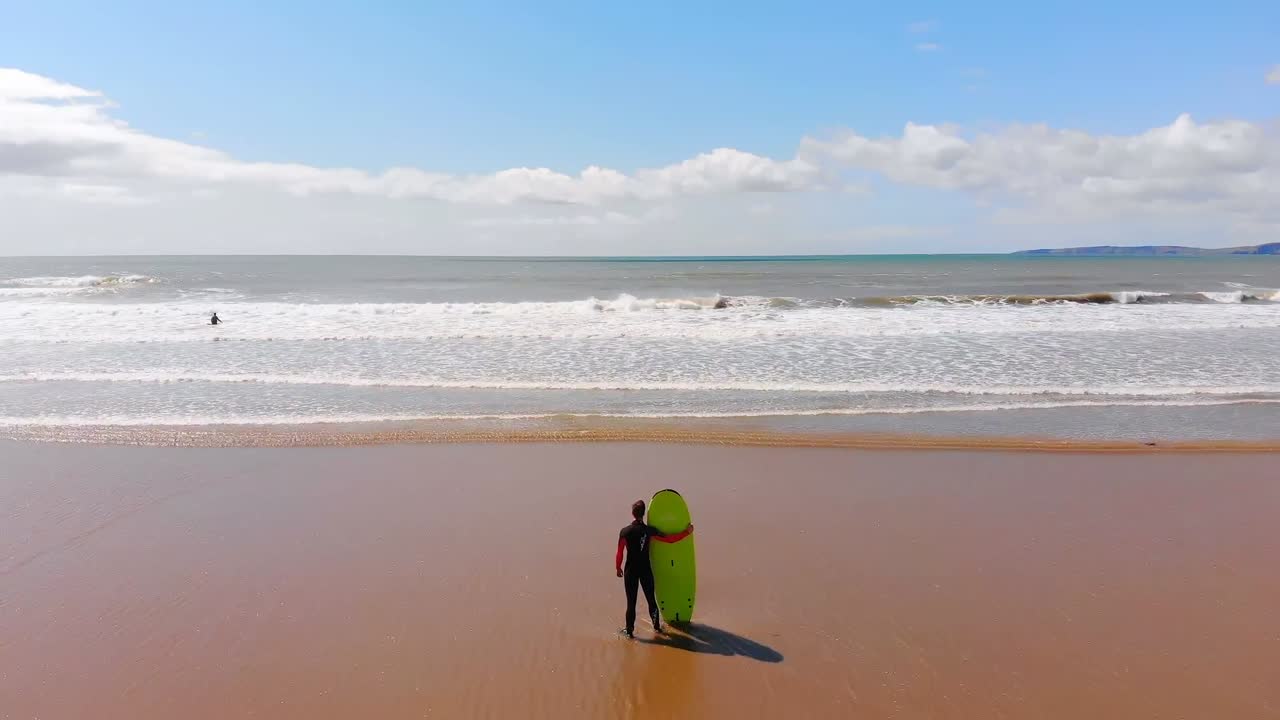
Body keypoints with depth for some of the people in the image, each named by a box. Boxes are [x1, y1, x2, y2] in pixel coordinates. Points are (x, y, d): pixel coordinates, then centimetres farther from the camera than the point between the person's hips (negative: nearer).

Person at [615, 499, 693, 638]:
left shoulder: (625, 532, -11)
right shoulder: (649, 530, -8)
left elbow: (620, 553, -7)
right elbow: (670, 539, -5)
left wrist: (618, 568, 9)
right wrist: (687, 532, 5)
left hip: (630, 571, -1)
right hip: (646, 570, 1)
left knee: (631, 602, 6)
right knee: (651, 599, 16)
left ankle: (630, 631, 11)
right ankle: (657, 627, 28)